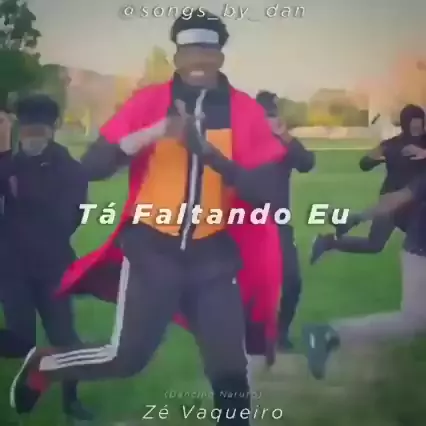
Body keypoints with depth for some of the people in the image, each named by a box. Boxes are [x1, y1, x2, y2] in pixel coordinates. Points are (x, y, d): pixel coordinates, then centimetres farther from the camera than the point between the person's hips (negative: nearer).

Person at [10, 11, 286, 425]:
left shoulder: (245, 111, -2)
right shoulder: (149, 101, -3)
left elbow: (264, 191, -9)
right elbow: (92, 166, -9)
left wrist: (209, 151, -22)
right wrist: (154, 133, -22)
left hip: (214, 255, 2)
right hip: (151, 249, -1)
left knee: (229, 370, 0)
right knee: (125, 357, 0)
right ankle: (40, 367, 28)